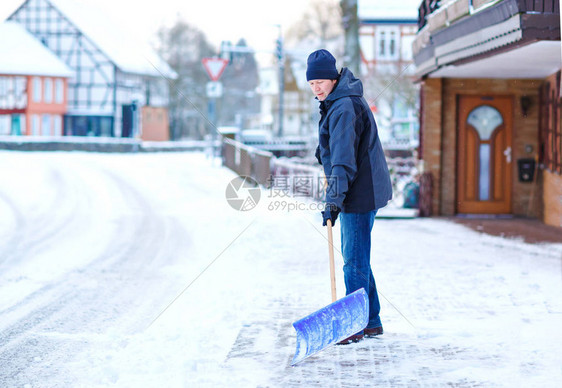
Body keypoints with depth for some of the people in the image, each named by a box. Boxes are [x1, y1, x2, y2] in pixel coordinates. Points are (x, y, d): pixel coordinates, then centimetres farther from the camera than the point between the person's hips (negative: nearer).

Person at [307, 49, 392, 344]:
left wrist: (334, 200, -31)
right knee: (355, 257, 15)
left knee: (354, 259, -7)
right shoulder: (336, 101, 12)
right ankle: (372, 322, 23)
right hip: (357, 190, 11)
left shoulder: (344, 108, -21)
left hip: (360, 192, -11)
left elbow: (344, 158, -28)